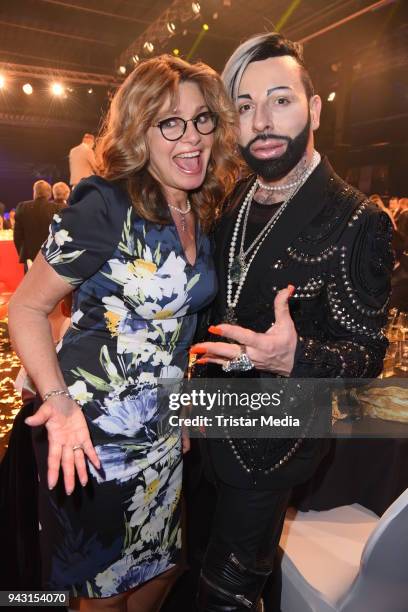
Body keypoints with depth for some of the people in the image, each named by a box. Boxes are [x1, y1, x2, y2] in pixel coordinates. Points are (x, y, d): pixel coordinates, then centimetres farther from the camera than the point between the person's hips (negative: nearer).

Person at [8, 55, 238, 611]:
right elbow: (26, 307, -14)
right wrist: (59, 400, -27)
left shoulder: (201, 217, 3)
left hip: (164, 436, 6)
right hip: (90, 437, -6)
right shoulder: (105, 204, -19)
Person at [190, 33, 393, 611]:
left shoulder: (358, 221, -21)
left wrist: (294, 358, -37)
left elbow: (366, 352, -18)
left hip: (271, 446, -6)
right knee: (198, 562, 31)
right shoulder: (234, 201, 0)